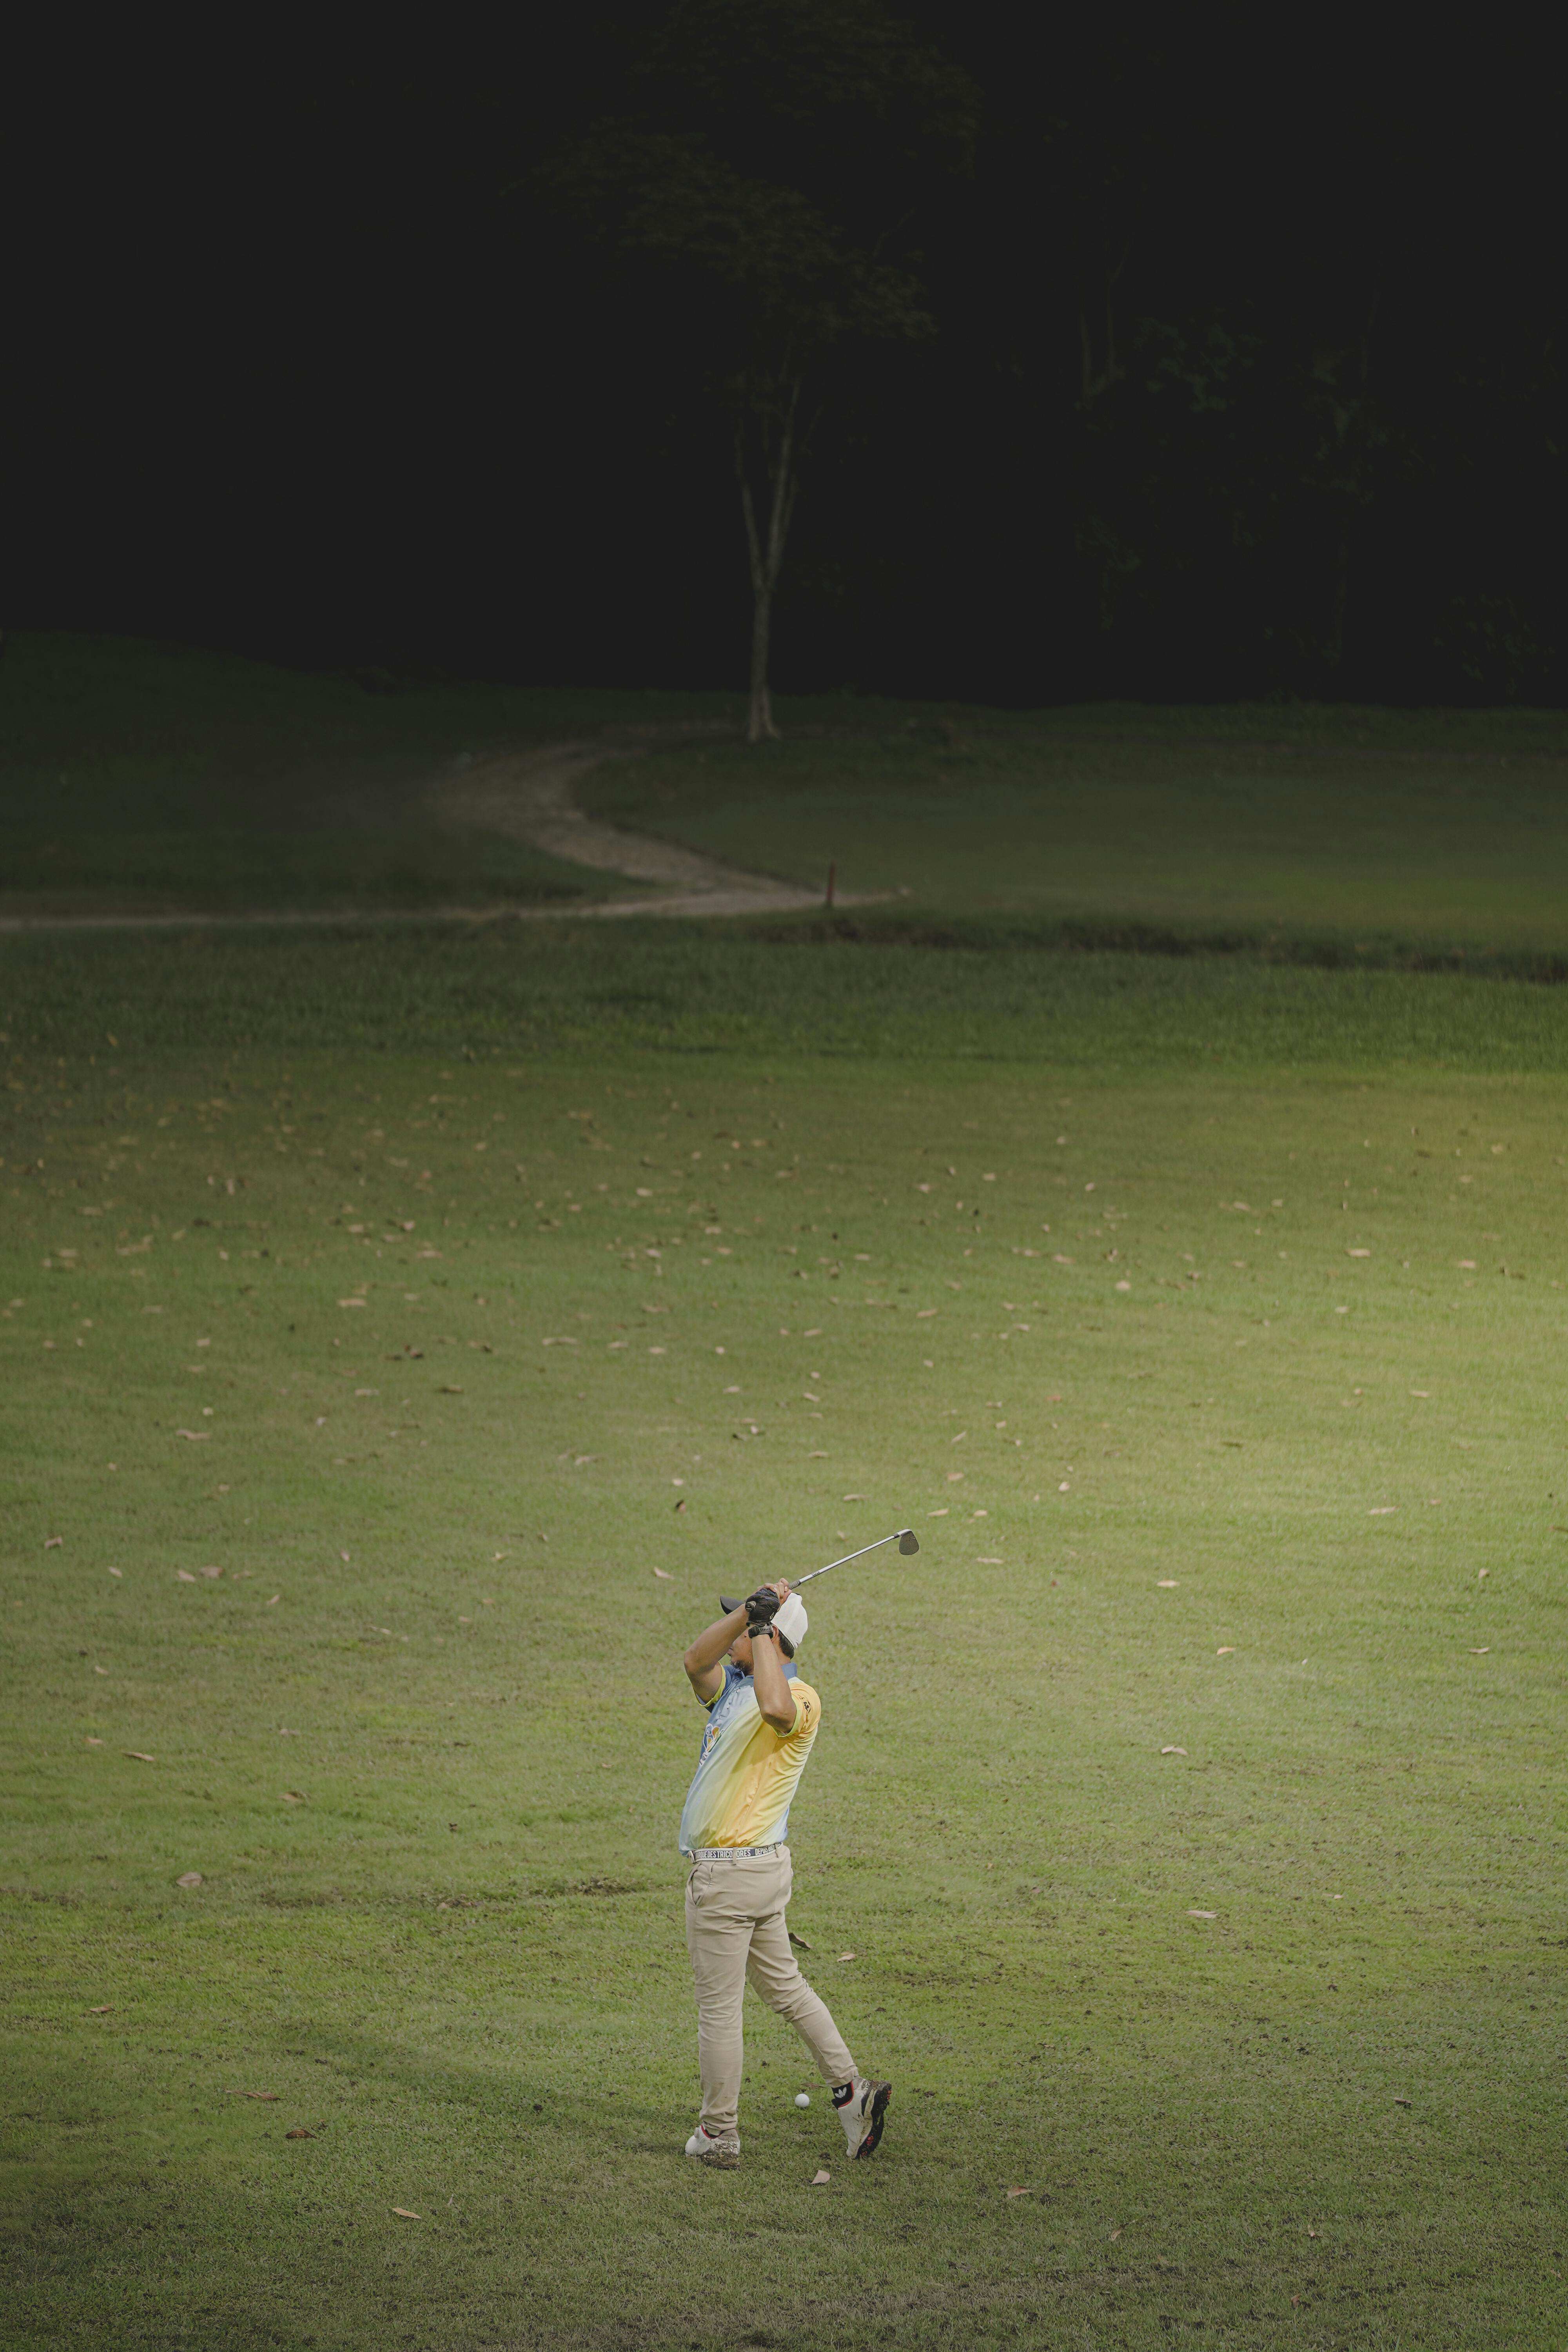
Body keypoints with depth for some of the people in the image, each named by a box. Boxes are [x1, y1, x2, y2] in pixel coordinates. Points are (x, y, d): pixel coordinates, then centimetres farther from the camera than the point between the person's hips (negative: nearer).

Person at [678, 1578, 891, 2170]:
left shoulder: (801, 1698, -16)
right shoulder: (733, 1686, 11)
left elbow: (776, 1707, -40)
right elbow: (696, 1661, -6)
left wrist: (761, 1628, -32)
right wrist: (749, 1611, -16)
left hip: (730, 1874, -9)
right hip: (762, 1868, 9)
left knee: (718, 2005, 1)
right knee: (784, 1985, 17)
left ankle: (719, 2134, 10)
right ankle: (851, 2092, 18)